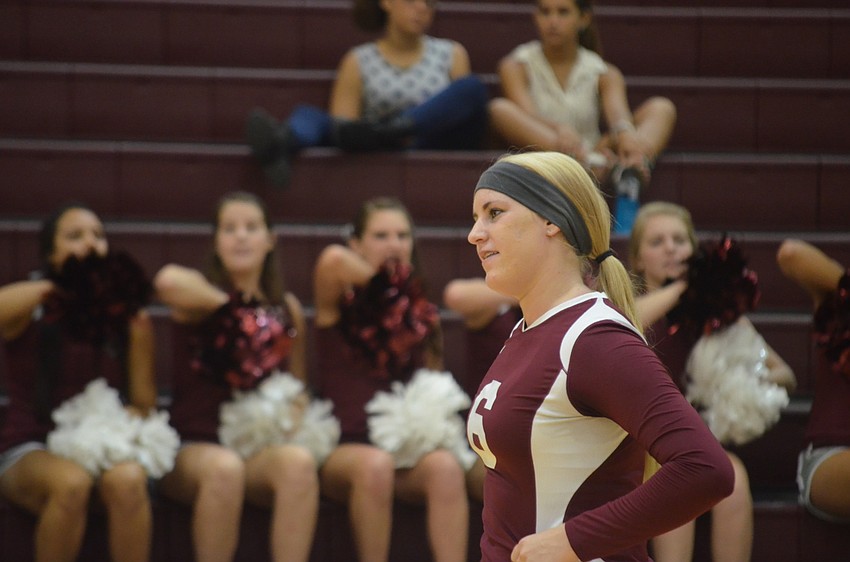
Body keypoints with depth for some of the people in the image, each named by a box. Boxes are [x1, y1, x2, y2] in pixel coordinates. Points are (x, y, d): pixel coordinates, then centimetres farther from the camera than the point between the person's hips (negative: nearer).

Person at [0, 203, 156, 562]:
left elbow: (144, 402, 11)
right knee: (71, 482, -36)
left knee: (128, 479, -34)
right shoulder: (29, 308, -1)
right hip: (31, 450, -2)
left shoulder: (130, 317, 7)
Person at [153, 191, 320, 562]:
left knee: (298, 462, -32)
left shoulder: (287, 307, 14)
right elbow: (168, 281, -25)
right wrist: (230, 301, -9)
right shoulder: (202, 293, 1)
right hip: (195, 445, -3)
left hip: (262, 446, 3)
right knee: (225, 468, -38)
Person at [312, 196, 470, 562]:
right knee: (375, 464, -39)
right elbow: (333, 259, -23)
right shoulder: (340, 302, 2)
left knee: (445, 467, -32)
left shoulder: (420, 309, 14)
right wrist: (383, 280, -7)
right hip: (344, 448, -3)